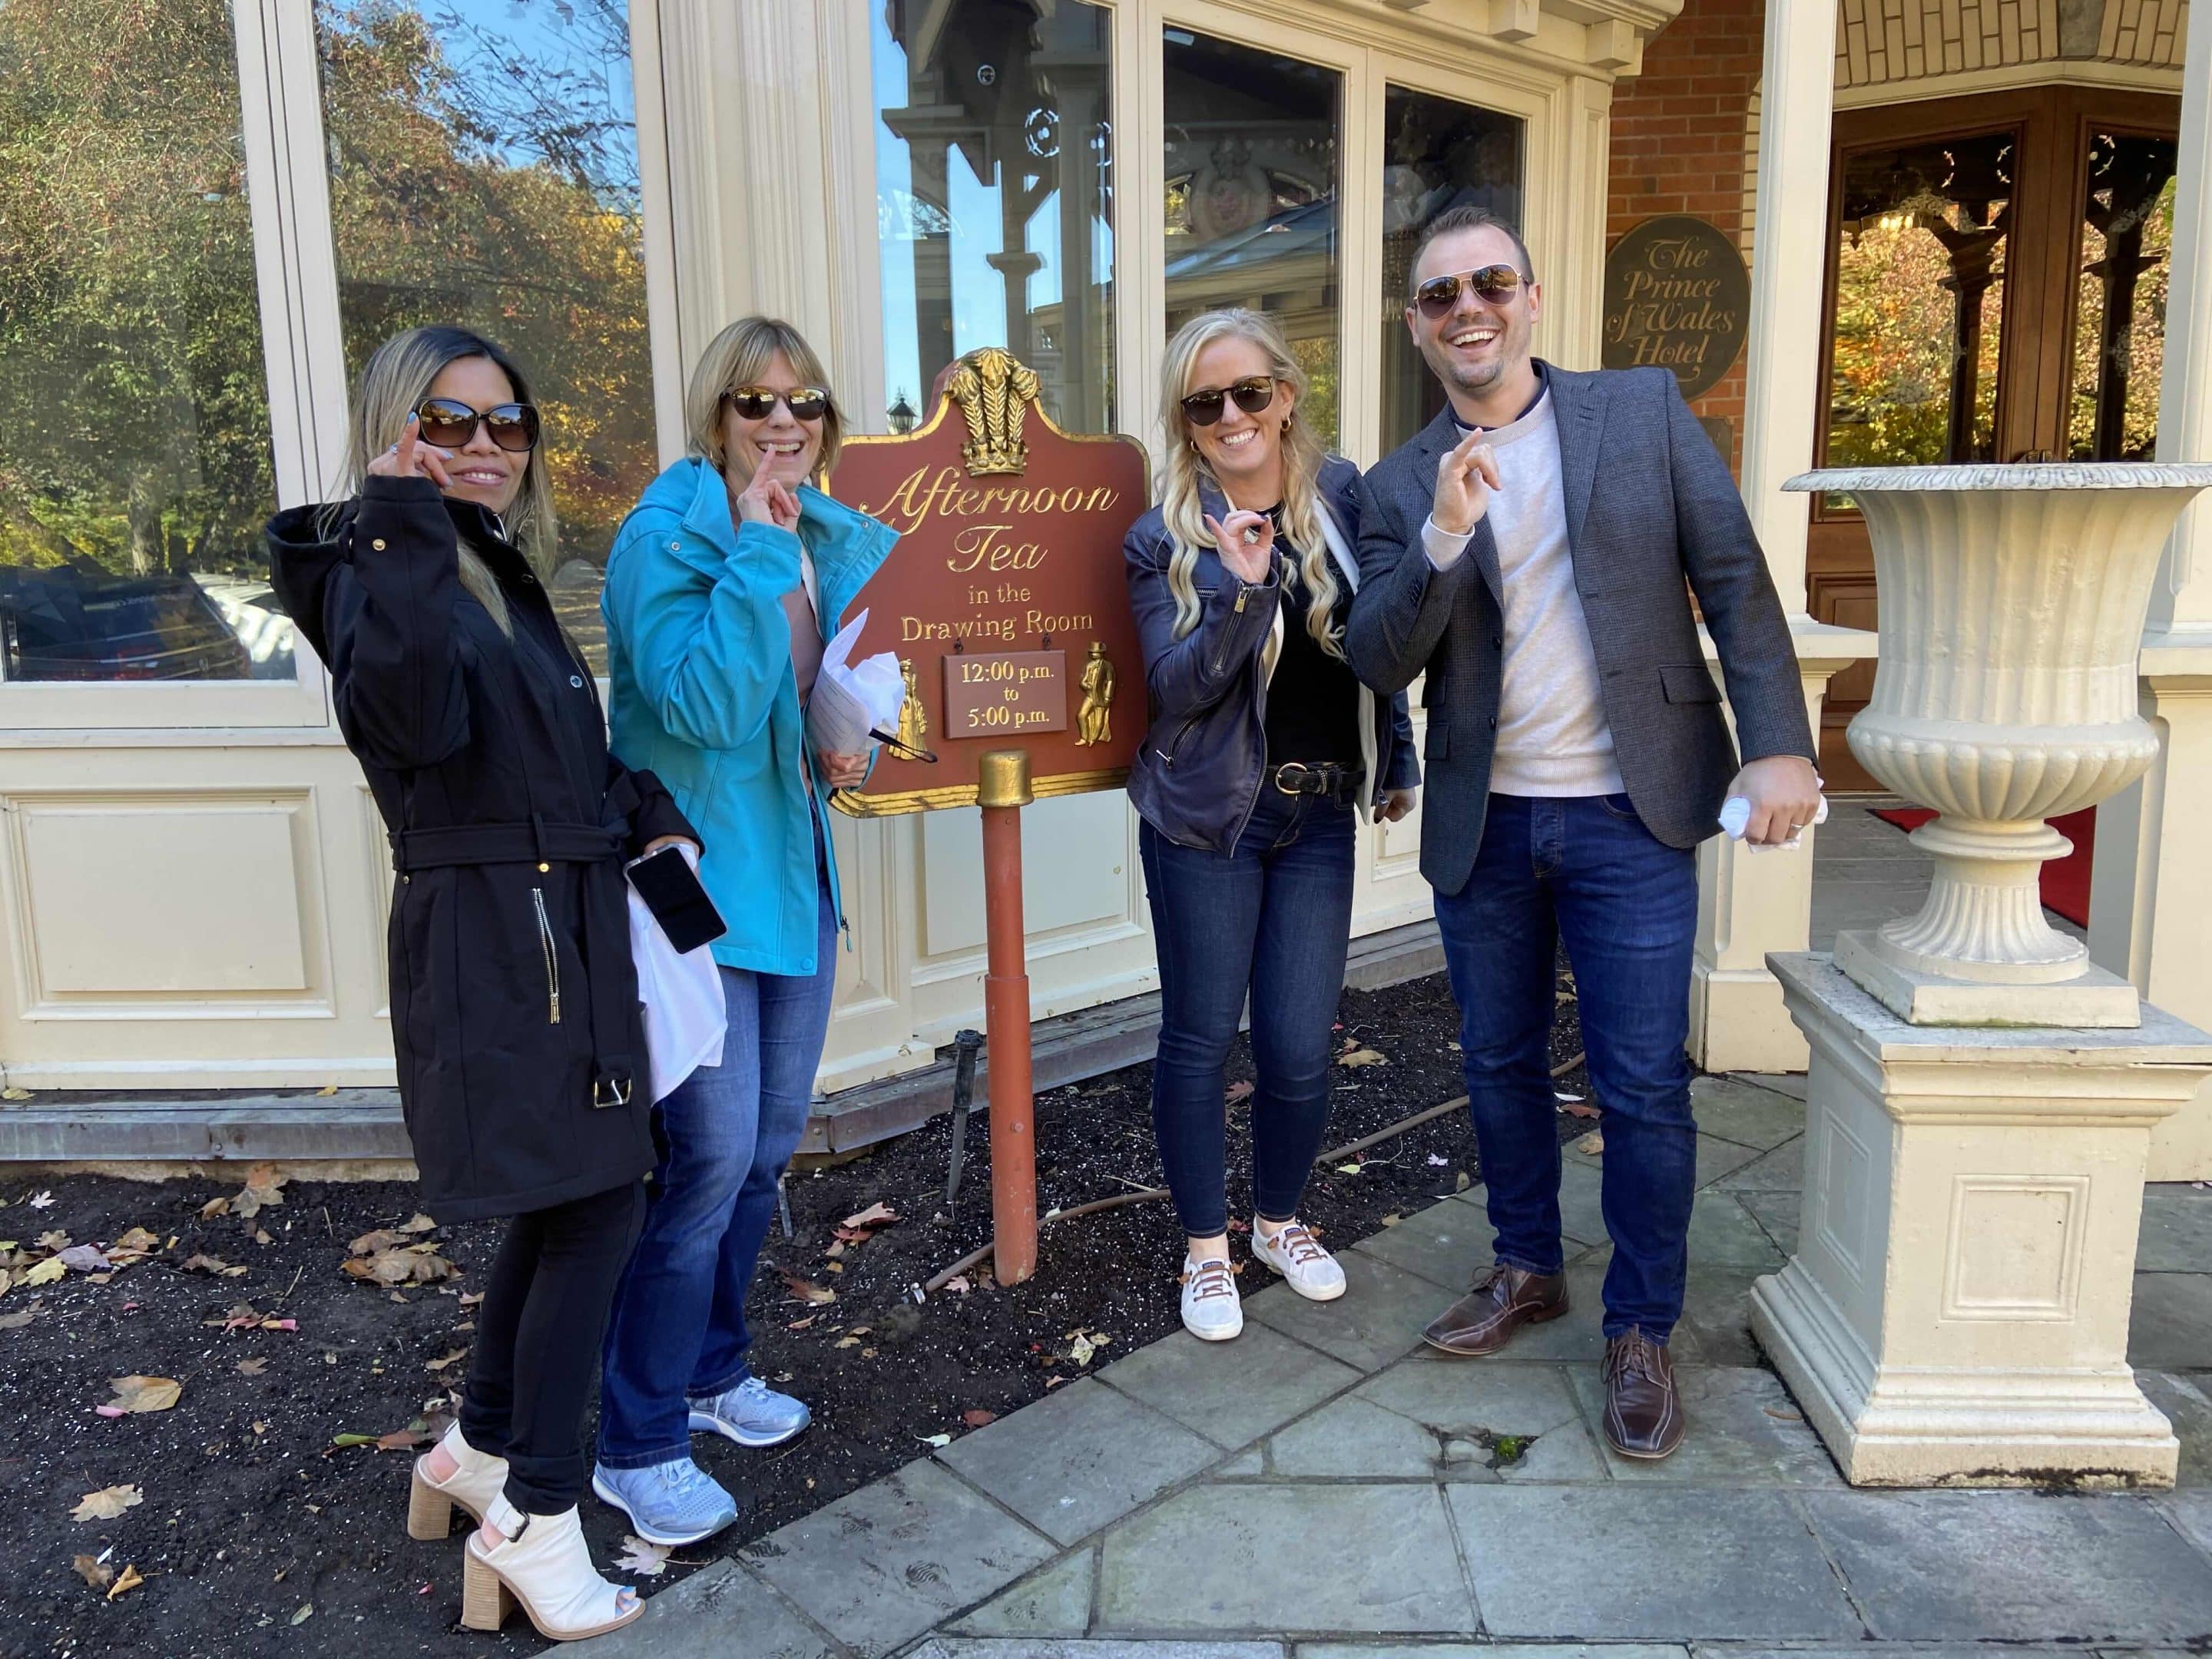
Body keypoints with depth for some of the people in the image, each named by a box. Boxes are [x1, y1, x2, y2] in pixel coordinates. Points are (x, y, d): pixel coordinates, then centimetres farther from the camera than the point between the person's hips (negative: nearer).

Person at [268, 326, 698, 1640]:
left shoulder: (505, 571, 16)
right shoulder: (385, 568, -11)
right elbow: (413, 717, -33)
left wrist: (648, 810, 9)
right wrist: (407, 543, -37)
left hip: (562, 924, 9)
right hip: (494, 936, -9)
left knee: (560, 1201, 17)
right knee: (600, 1206, -4)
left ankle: (482, 1450, 36)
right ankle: (534, 1518, 11)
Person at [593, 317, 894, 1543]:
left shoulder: (837, 544, 10)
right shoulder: (665, 540, -13)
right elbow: (706, 707, -27)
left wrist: (854, 742, 2)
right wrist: (756, 556, -25)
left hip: (794, 875, 8)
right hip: (696, 878, -8)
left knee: (771, 1142, 15)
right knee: (710, 1159, -7)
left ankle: (710, 1368, 35)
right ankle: (639, 1443, 11)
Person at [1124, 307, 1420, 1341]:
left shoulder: (1343, 500, 3)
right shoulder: (1163, 538, -5)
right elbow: (1175, 687, -12)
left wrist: (1396, 763, 14)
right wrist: (1242, 590, -26)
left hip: (1319, 812, 2)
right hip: (1208, 816, -2)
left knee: (1298, 1049, 4)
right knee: (1199, 1037, 5)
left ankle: (1280, 1220, 31)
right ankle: (1206, 1247, 26)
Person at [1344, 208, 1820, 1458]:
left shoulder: (1646, 411, 1)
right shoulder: (1403, 486, 4)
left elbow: (1734, 578, -2)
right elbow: (1378, 662, -5)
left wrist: (1779, 743, -11)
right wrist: (1443, 537, -20)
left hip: (1629, 814, -2)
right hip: (1483, 823, 3)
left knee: (1644, 1086, 2)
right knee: (1502, 1062, 16)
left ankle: (1643, 1330, 21)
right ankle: (1529, 1269, 37)